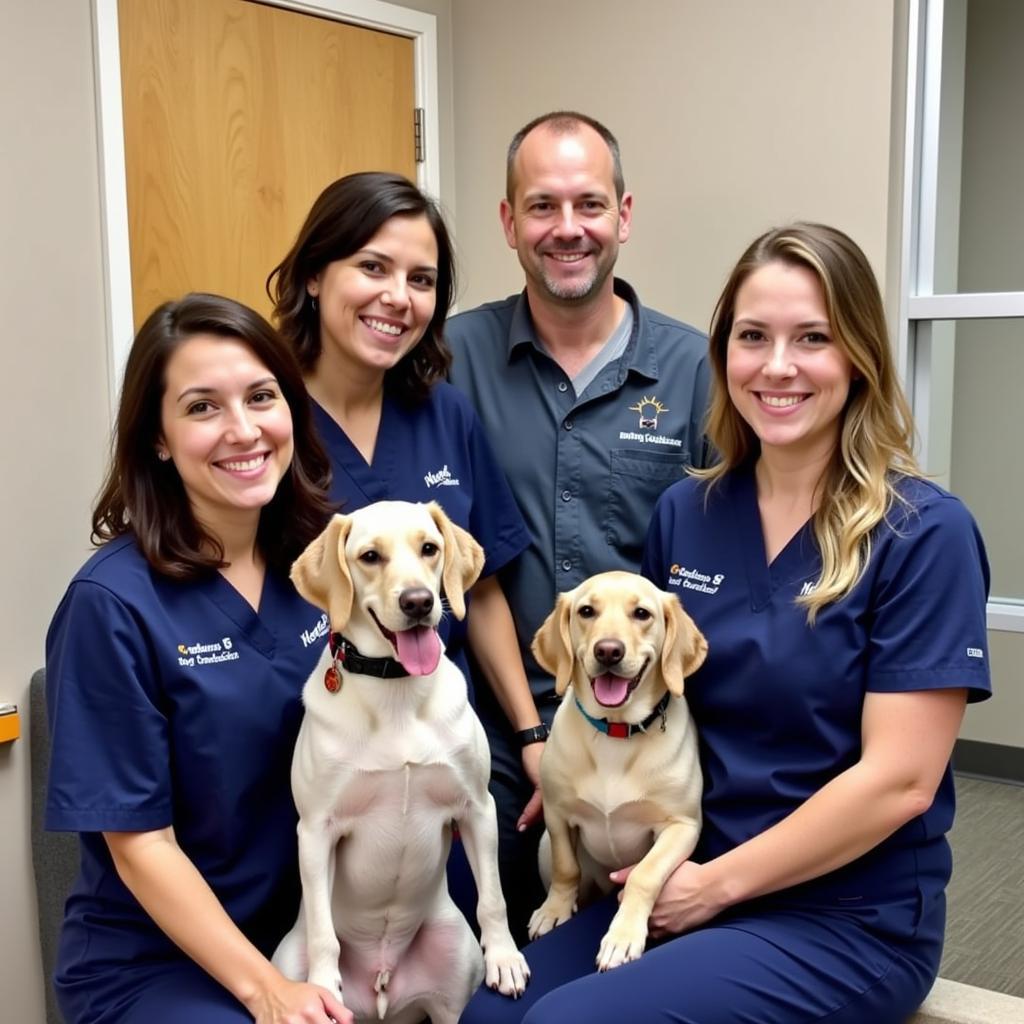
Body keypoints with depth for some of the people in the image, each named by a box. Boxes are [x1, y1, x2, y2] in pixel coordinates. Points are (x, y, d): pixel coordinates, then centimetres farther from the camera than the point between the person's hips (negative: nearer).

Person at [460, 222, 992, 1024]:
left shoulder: (924, 535, -13)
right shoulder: (684, 513, 2)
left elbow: (898, 779, -16)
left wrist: (718, 882, -12)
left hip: (850, 918, -4)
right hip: (685, 882, 5)